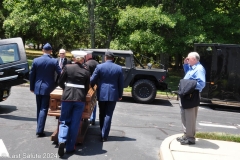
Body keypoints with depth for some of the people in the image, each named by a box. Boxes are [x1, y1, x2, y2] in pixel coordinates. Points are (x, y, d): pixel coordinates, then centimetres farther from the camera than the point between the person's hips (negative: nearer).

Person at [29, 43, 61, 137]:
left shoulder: (36, 60, -2)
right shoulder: (54, 61, -9)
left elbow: (32, 75, 3)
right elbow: (60, 74, -5)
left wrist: (32, 87, 13)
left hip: (38, 88, 3)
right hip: (48, 88, -3)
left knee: (39, 108, 16)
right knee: (44, 109, 0)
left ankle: (39, 128, 24)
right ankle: (40, 130, -5)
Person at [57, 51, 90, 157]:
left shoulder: (67, 67, 2)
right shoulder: (86, 72, 5)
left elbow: (60, 82, 7)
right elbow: (87, 88, 10)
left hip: (67, 97, 0)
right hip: (80, 98, 1)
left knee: (64, 121, 11)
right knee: (75, 124, 8)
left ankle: (62, 140, -13)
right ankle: (70, 147, 13)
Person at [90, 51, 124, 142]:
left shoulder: (99, 67, -5)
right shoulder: (119, 68, 0)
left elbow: (92, 80, -2)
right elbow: (121, 83, 3)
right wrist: (120, 95, 13)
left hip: (102, 94, 0)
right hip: (113, 94, 0)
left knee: (102, 114, 17)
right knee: (108, 115, 3)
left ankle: (102, 132, 27)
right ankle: (104, 136, 2)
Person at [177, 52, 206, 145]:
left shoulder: (199, 69, -17)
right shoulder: (191, 67, 13)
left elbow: (201, 84, -24)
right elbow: (187, 75, 32)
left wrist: (190, 86, -25)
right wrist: (185, 64, 19)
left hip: (192, 97, -10)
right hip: (185, 95, 10)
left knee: (190, 118, -3)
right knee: (184, 117, 17)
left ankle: (190, 138, 6)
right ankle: (186, 135, 28)